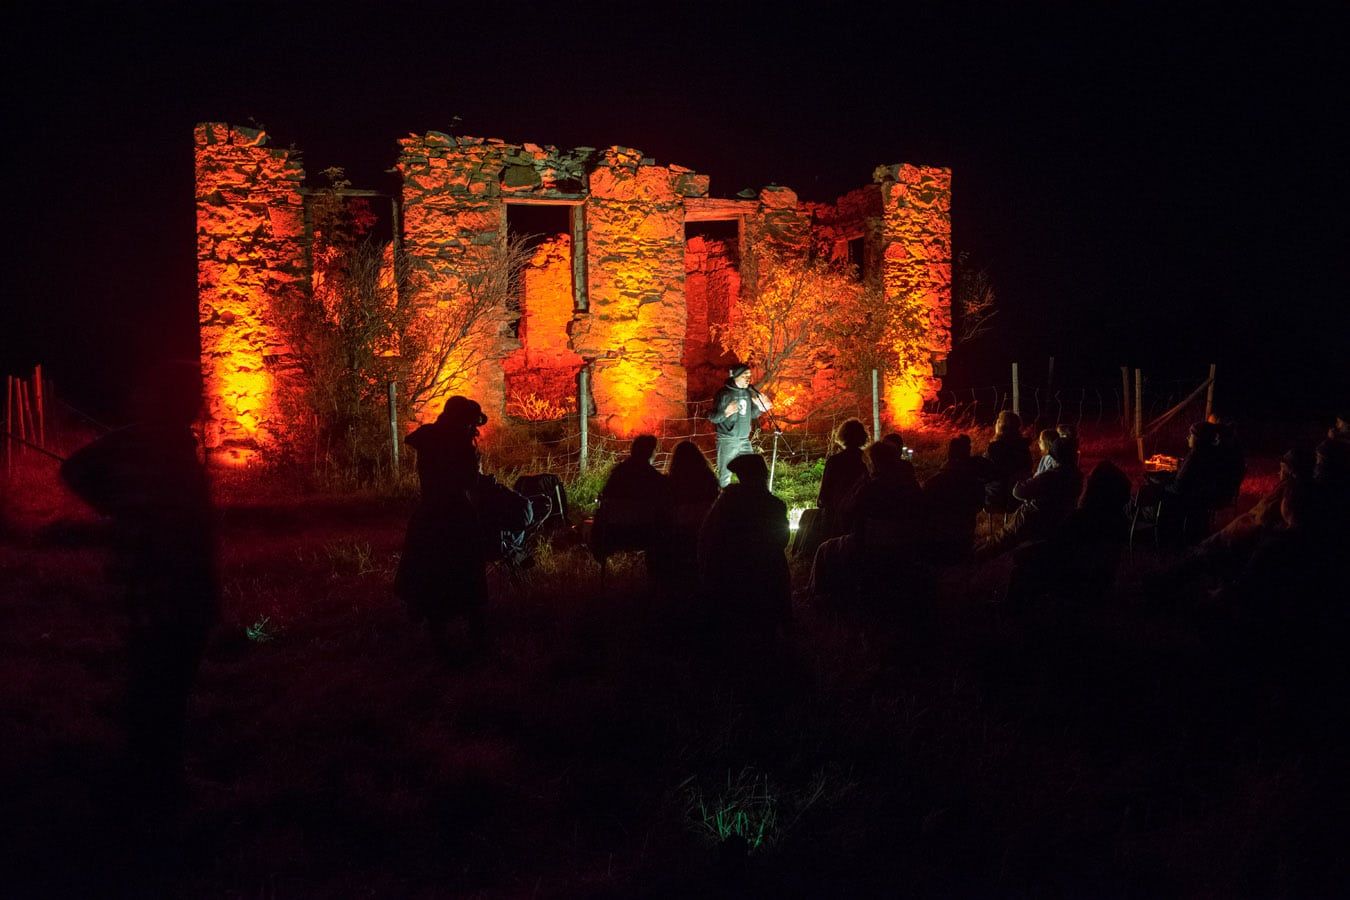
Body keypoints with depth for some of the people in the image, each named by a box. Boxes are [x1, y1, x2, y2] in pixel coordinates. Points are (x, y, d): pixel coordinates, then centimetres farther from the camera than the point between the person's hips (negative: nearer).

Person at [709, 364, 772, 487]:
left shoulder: (748, 392, 8)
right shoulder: (724, 393, -11)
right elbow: (712, 417, -12)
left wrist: (760, 408, -1)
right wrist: (725, 413, -31)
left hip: (744, 440, 6)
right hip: (727, 441, -6)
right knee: (725, 477, -3)